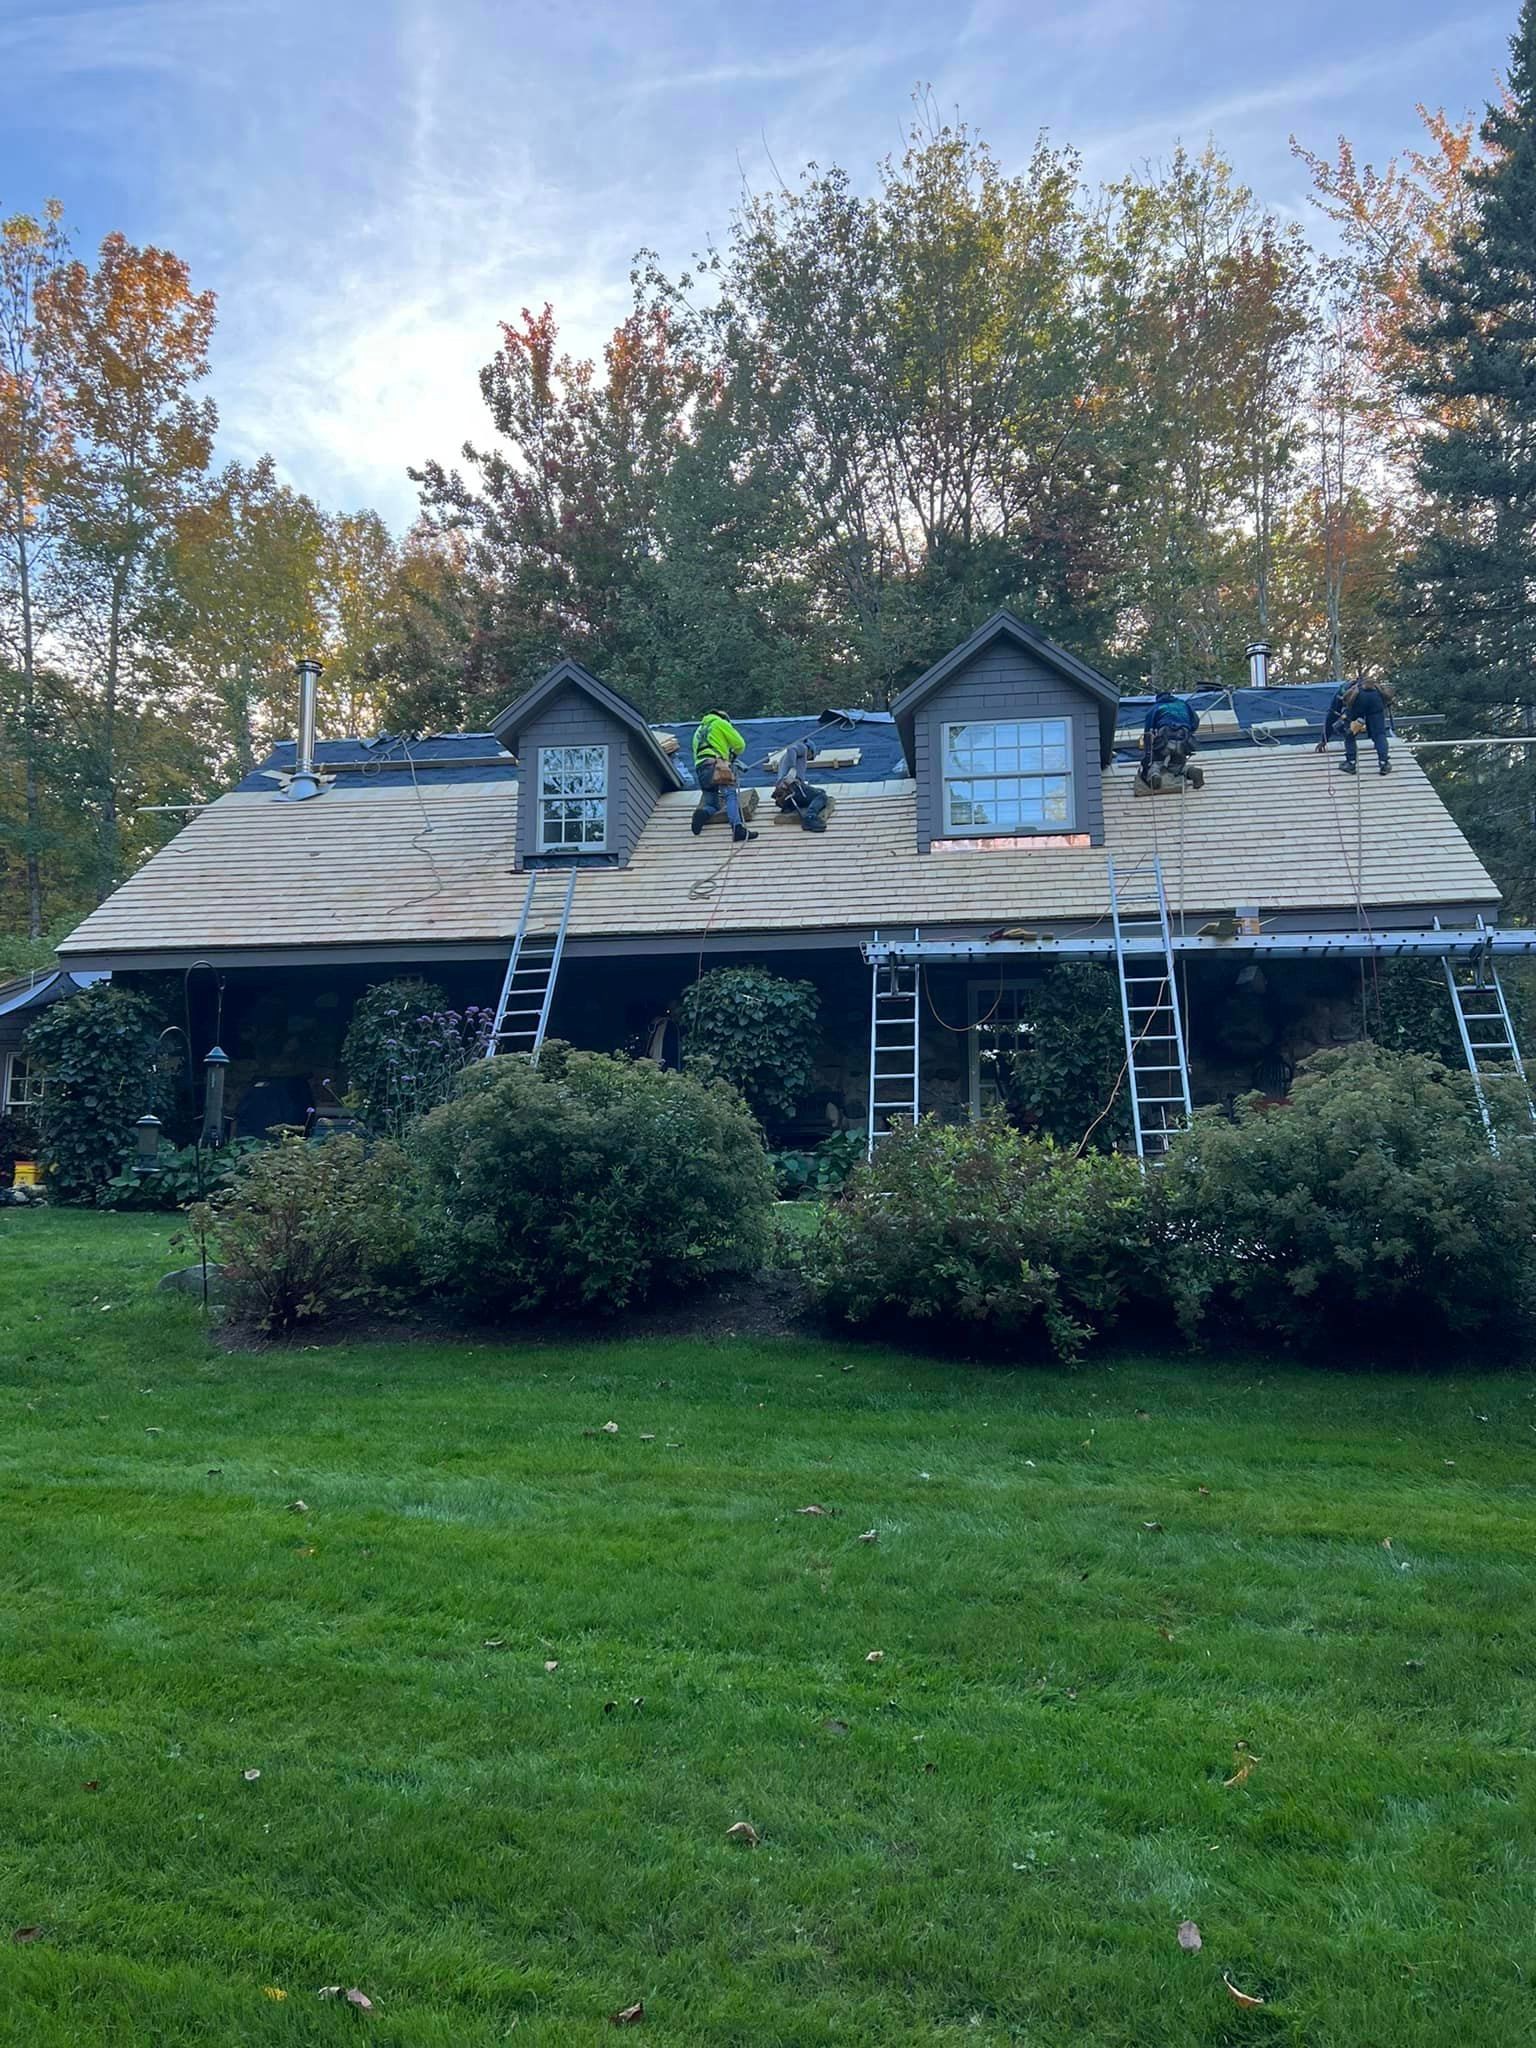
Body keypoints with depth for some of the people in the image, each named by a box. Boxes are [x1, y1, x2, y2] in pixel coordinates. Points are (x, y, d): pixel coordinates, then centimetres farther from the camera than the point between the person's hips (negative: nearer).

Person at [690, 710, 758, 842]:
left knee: (711, 804, 14)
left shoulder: (699, 731, 35)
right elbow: (740, 744, 11)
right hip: (715, 766, -6)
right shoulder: (720, 723, 15)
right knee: (731, 796, -21)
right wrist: (734, 755, 32)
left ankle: (702, 813, -22)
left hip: (699, 770, 6)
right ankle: (738, 827, -44)